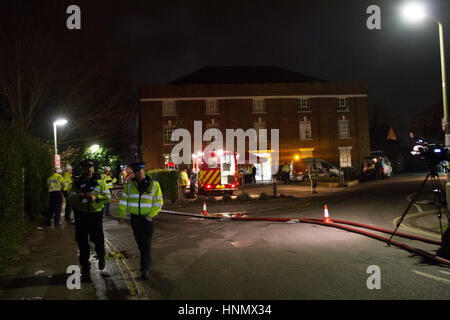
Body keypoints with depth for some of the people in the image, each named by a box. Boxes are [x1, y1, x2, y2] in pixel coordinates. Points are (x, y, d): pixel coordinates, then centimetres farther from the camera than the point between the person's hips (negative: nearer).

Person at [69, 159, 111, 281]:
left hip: (96, 214, -1)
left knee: (98, 240, 2)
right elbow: (71, 199, -3)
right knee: (82, 243, 6)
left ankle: (101, 257, 36)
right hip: (81, 215, 1)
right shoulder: (77, 182, 2)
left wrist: (96, 197, -22)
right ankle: (85, 268, 21)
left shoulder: (100, 181, -1)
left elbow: (108, 197, -4)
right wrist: (81, 197, -23)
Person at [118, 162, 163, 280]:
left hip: (147, 218, -3)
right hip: (134, 218, 3)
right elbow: (123, 200, 6)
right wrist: (121, 215, 1)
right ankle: (147, 261, 31)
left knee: (146, 243, -6)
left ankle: (145, 268, -2)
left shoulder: (153, 184, -5)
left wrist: (150, 216, -12)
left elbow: (158, 202, -4)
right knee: (139, 241, 12)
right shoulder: (130, 184, 3)